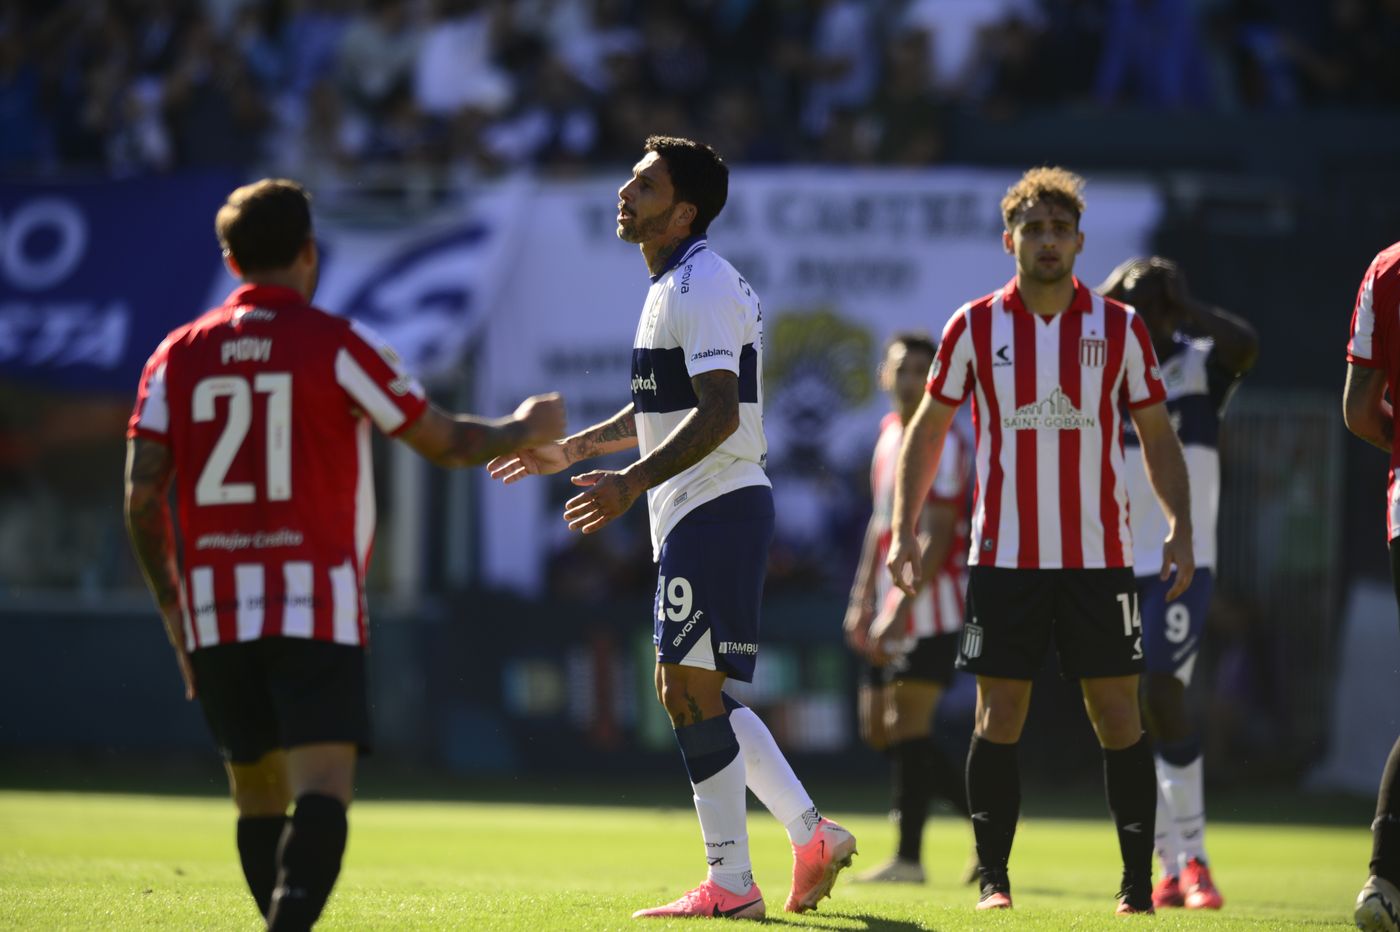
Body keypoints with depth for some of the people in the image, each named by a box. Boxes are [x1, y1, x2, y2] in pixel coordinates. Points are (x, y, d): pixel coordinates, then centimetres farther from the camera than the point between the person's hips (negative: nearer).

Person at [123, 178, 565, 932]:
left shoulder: (178, 355, 8)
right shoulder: (336, 345, -2)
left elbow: (142, 494, 4)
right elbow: (447, 443, 5)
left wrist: (172, 609, 15)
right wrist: (527, 430, 25)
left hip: (215, 613, 4)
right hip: (314, 610, -4)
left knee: (258, 804, 16)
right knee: (322, 796, -12)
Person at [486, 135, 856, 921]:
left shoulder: (701, 287, -15)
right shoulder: (678, 285, 18)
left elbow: (719, 412, -24)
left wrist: (633, 482, -29)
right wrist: (572, 450, 28)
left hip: (714, 509, -10)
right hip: (697, 510, 10)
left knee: (692, 689, -8)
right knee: (694, 692, 11)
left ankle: (730, 884, -5)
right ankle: (812, 836, 11)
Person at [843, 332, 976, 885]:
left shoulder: (942, 446, -14)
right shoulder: (889, 433, 14)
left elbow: (935, 539, -20)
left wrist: (898, 611, -25)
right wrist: (863, 599, 18)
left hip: (929, 610, -9)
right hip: (889, 609, 9)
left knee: (906, 727, -9)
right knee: (878, 730, 9)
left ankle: (908, 857, -4)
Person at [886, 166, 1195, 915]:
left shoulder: (1120, 328, 3)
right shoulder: (974, 327, 3)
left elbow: (1157, 437, 9)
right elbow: (927, 430, 10)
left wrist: (1180, 529, -2)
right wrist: (905, 529, 3)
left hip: (1100, 557, 0)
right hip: (1003, 557, 0)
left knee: (1117, 713, -2)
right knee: (998, 714, -1)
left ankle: (1138, 881, 4)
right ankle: (994, 878, 6)